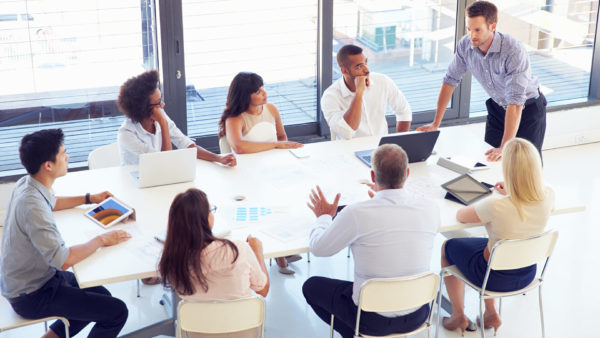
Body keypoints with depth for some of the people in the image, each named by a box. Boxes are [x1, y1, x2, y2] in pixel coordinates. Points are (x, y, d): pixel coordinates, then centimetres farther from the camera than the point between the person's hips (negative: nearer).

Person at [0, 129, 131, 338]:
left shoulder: (26, 184, -2)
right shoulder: (33, 206, -32)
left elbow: (51, 203, 24)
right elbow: (63, 260, -33)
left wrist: (90, 199, 19)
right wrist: (101, 240, -21)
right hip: (31, 297, -10)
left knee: (101, 296, 22)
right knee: (117, 312, -11)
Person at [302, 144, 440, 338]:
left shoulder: (356, 214, -23)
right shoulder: (430, 210, -13)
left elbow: (318, 248, -7)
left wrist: (324, 217, 12)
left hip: (373, 318, -4)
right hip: (417, 315, 4)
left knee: (311, 286, 21)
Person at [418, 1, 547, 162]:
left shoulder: (514, 52, -34)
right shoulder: (465, 45, -17)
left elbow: (516, 103, -38)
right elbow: (450, 80, -5)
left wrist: (505, 147, -44)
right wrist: (436, 123, -6)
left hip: (528, 108, -5)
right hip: (498, 106, 5)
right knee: (489, 160, 1)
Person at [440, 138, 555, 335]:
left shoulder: (496, 206, -35)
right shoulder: (548, 197, -20)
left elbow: (460, 216, -14)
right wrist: (512, 192, 15)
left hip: (497, 278, -5)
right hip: (527, 274, 5)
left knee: (448, 246, 23)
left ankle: (459, 316, 31)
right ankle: (491, 313, 35)